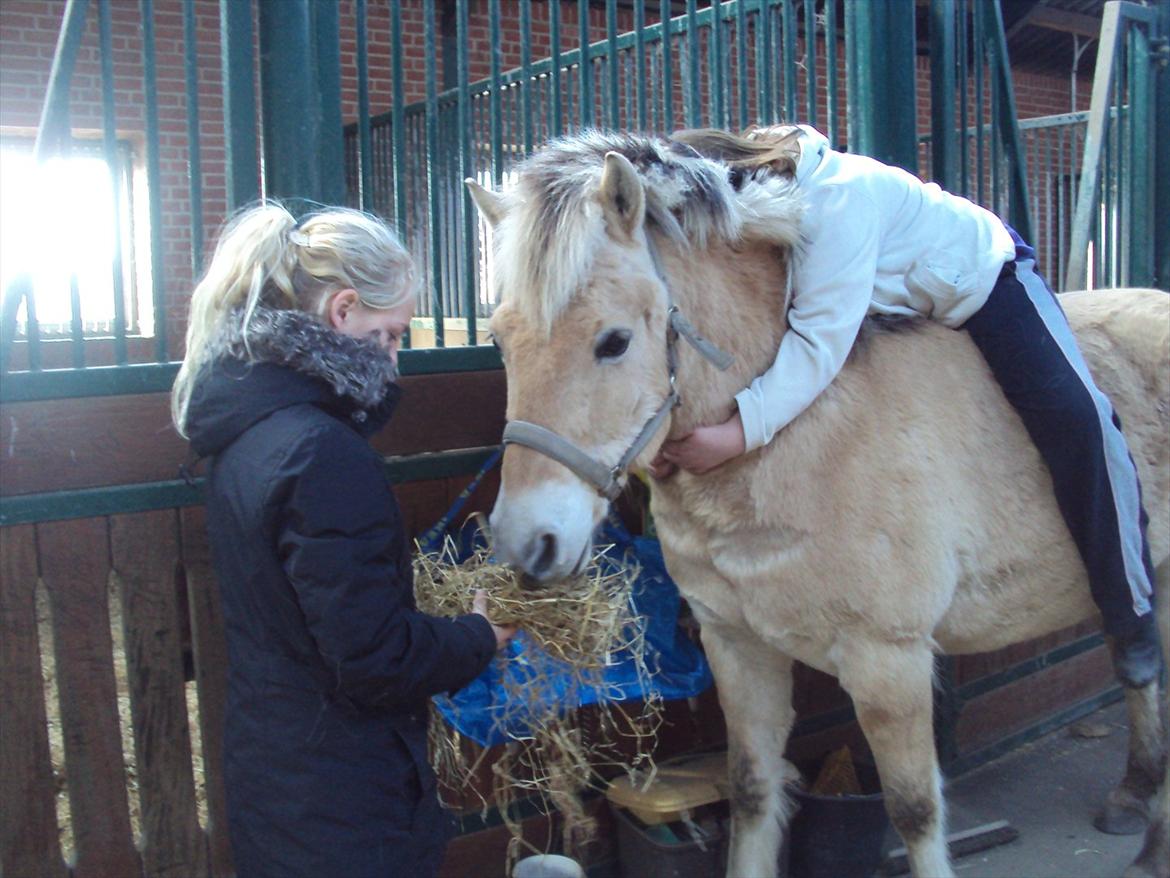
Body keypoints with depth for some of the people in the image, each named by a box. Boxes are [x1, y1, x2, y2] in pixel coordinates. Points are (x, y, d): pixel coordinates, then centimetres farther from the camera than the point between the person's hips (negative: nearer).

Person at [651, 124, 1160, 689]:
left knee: (1071, 414, -21)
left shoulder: (838, 196, -41)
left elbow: (820, 342, -46)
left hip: (982, 277, -7)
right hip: (899, 312, 8)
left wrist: (739, 431, -55)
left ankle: (1131, 610, -4)